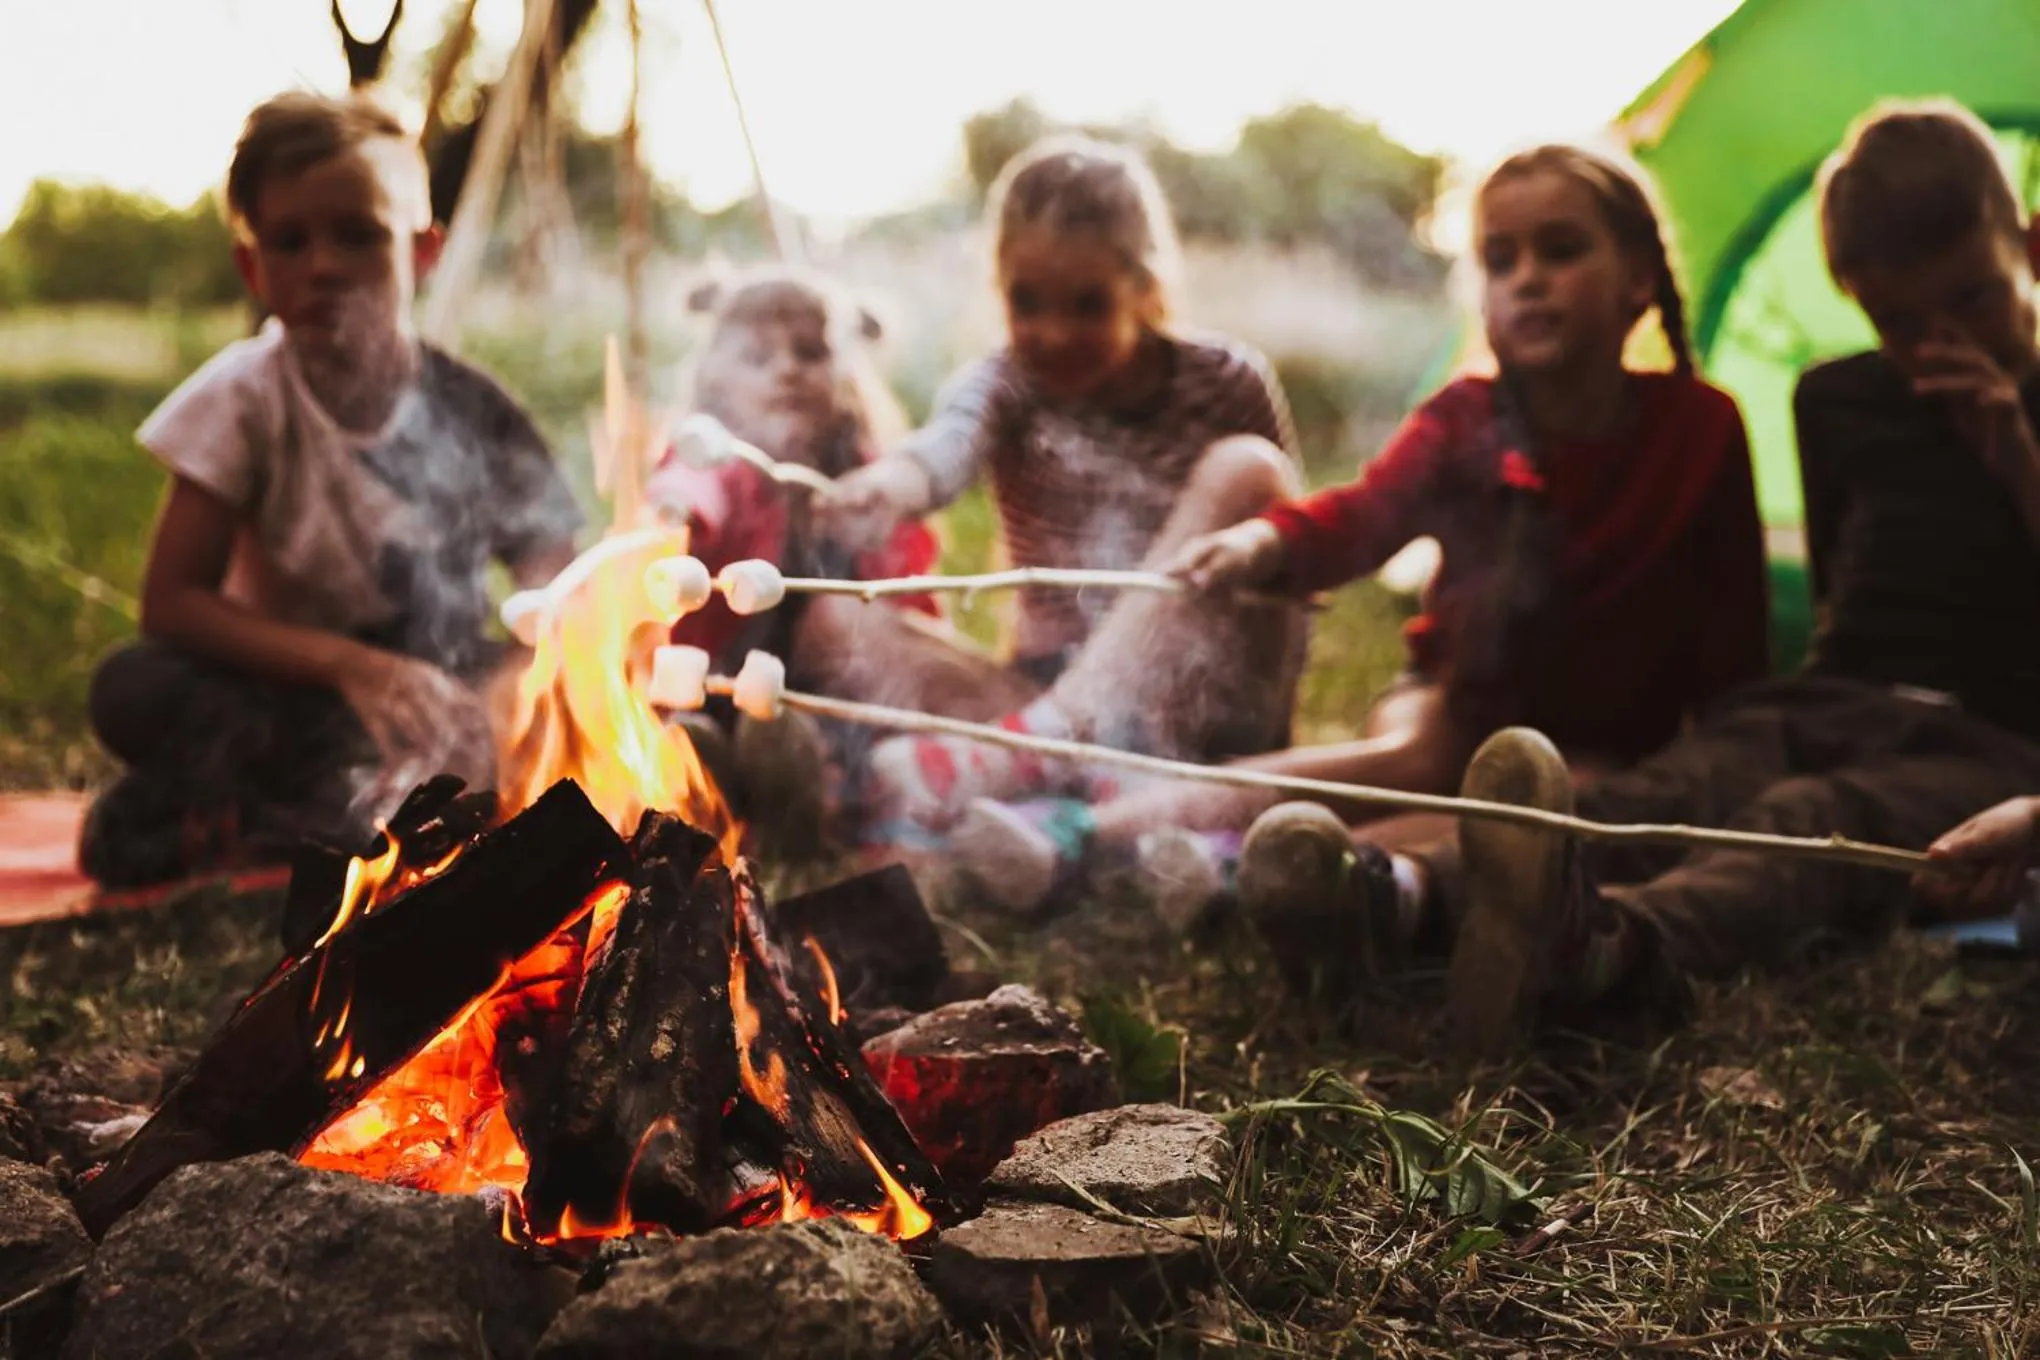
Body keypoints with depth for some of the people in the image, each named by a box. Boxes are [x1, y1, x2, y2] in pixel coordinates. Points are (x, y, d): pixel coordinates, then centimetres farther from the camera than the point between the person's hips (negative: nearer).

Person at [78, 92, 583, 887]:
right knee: (130, 689, -32)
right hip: (290, 696, -2)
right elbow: (170, 602, -14)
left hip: (439, 707, 2)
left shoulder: (473, 414, -7)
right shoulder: (244, 396, -9)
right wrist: (349, 665, -27)